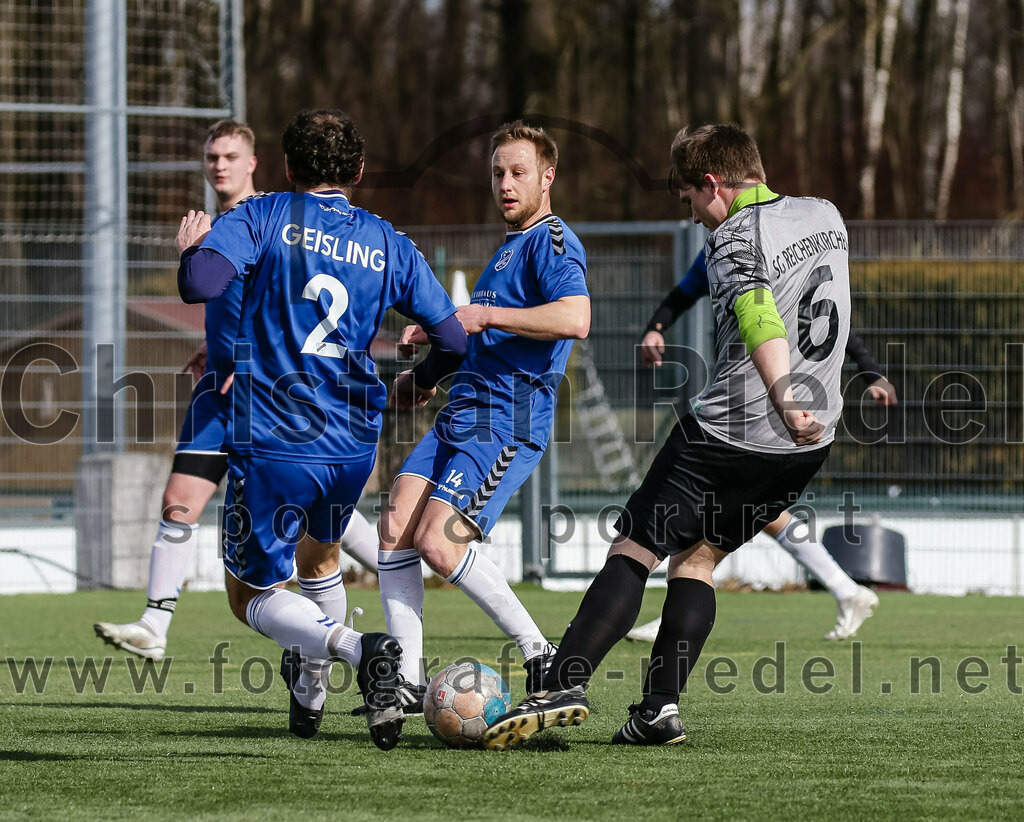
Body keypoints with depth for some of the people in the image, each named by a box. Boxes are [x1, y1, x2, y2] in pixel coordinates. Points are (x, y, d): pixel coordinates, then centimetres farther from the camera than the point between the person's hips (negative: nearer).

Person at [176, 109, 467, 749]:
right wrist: (419, 382, 28)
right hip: (353, 446, 4)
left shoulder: (263, 218, -3)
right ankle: (310, 690, 37)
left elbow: (201, 284, -19)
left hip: (270, 444, -4)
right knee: (319, 553, 34)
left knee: (253, 595, 5)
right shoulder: (388, 245, 7)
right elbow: (454, 341, 5)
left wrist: (192, 247, 4)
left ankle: (357, 648, -20)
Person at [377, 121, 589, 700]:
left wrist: (485, 315, -20)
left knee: (439, 541, -19)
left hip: (508, 422, -9)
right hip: (462, 413, 9)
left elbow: (576, 319, -25)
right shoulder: (508, 248, 25)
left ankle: (541, 655, -8)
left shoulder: (552, 240, -6)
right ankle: (409, 679, -2)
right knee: (396, 525, -4)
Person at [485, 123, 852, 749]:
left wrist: (785, 401, -44)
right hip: (810, 443, 7)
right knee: (697, 556, 17)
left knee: (634, 552, -2)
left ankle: (566, 684, -16)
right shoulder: (827, 216, 12)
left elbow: (758, 314, -30)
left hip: (731, 432, -7)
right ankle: (660, 709, 4)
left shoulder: (733, 240, -11)